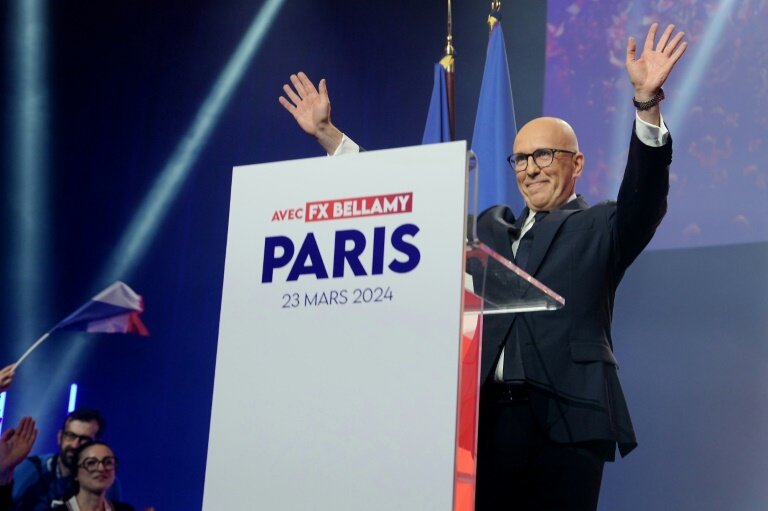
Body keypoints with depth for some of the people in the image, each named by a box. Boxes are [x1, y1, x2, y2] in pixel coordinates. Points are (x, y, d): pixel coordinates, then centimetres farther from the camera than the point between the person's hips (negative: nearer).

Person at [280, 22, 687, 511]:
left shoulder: (600, 229, 10)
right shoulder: (489, 229, 22)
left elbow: (644, 194, -8)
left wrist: (647, 102, -25)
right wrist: (328, 134, 21)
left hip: (563, 426, -4)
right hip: (486, 421, 4)